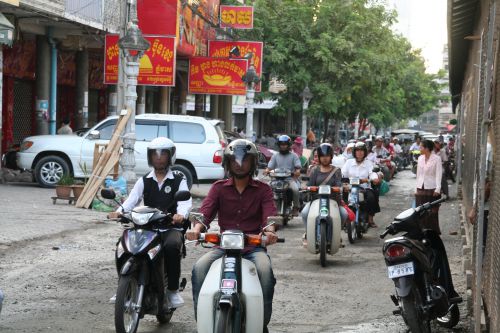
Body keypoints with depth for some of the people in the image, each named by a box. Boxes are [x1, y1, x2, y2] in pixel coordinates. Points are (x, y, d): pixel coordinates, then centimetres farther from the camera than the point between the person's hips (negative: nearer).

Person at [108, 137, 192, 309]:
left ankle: (173, 290, -21)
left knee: (172, 246, -36)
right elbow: (133, 198, 1)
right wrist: (120, 211, -22)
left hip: (172, 227, -3)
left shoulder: (178, 180, 7)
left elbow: (185, 201, -10)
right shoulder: (144, 181, 17)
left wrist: (181, 214, -35)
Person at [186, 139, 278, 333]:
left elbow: (270, 213, -8)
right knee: (199, 269, -26)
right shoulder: (219, 188, 14)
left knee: (265, 271, -33)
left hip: (253, 246, -1)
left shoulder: (263, 190, 10)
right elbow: (206, 211, -3)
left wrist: (269, 231, -32)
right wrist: (197, 228, -27)